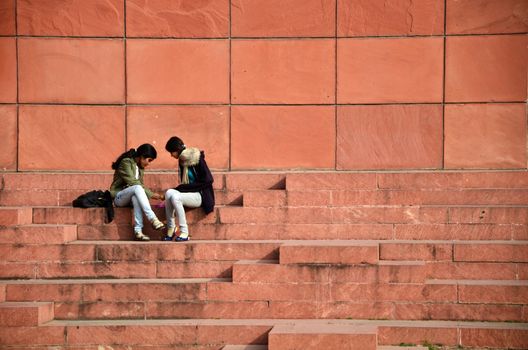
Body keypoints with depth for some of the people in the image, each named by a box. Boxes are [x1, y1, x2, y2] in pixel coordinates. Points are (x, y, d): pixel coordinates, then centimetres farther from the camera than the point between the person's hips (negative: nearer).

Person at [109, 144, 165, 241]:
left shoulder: (140, 167, 15)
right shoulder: (126, 162, -11)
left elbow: (140, 184, 11)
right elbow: (133, 183, -19)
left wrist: (152, 194, -6)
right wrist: (151, 194, -19)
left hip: (131, 195, 6)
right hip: (118, 197, -5)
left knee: (135, 197, -35)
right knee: (137, 188, -37)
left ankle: (138, 230, -47)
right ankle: (153, 219, -48)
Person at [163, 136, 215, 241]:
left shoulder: (198, 159, -10)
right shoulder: (182, 160, 11)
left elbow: (207, 181, -15)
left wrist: (183, 187, -15)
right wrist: (179, 188, 0)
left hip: (200, 196, -6)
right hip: (188, 194, 6)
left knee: (175, 196, -31)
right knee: (169, 192, -24)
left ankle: (184, 232, -24)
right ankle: (170, 229, -21)